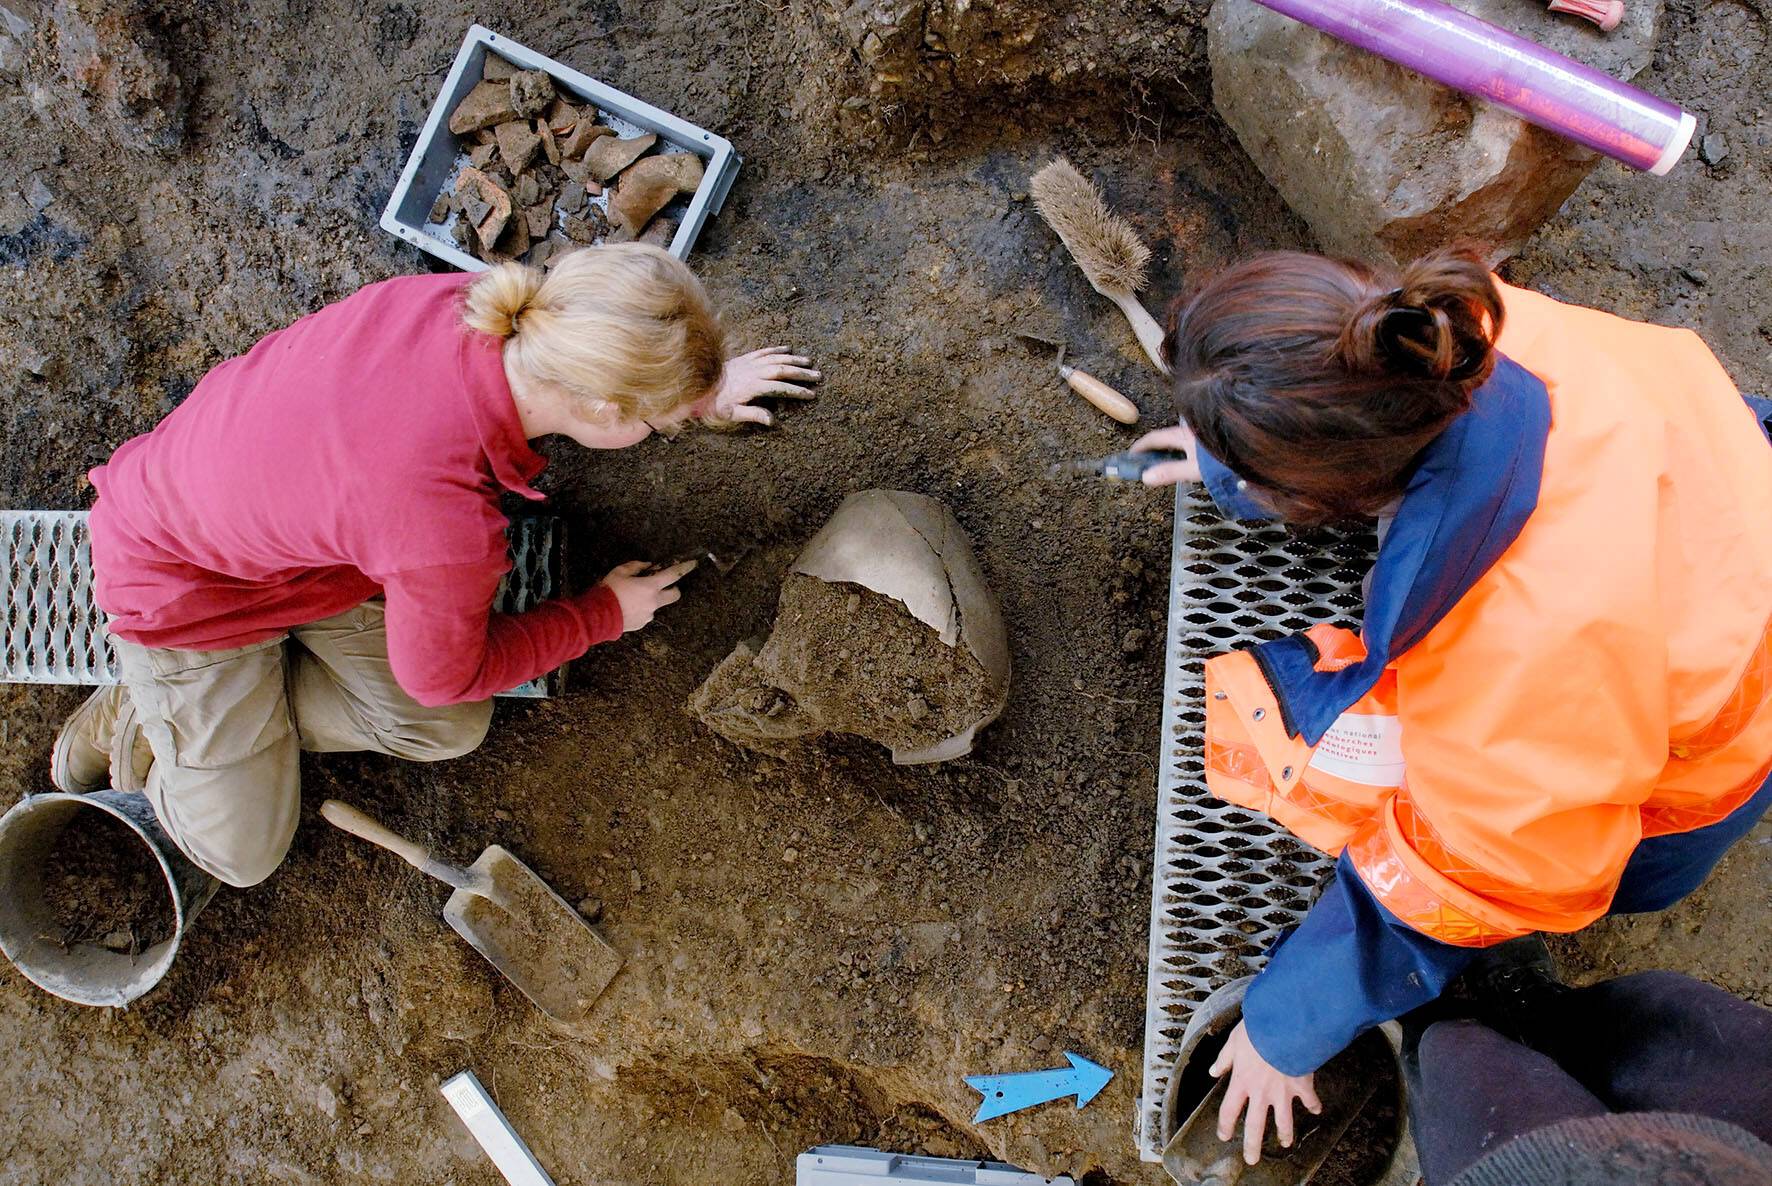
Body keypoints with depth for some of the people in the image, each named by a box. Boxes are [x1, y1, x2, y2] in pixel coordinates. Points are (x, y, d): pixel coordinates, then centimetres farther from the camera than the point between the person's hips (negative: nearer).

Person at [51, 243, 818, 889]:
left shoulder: (476, 305, -26)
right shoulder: (447, 520, -43)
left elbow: (570, 358, 4)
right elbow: (444, 675, -18)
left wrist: (697, 389, 7)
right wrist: (604, 613, -7)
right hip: (184, 584, -7)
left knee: (450, 731, 5)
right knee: (243, 856, 5)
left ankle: (245, 710, 16)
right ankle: (135, 724, 25)